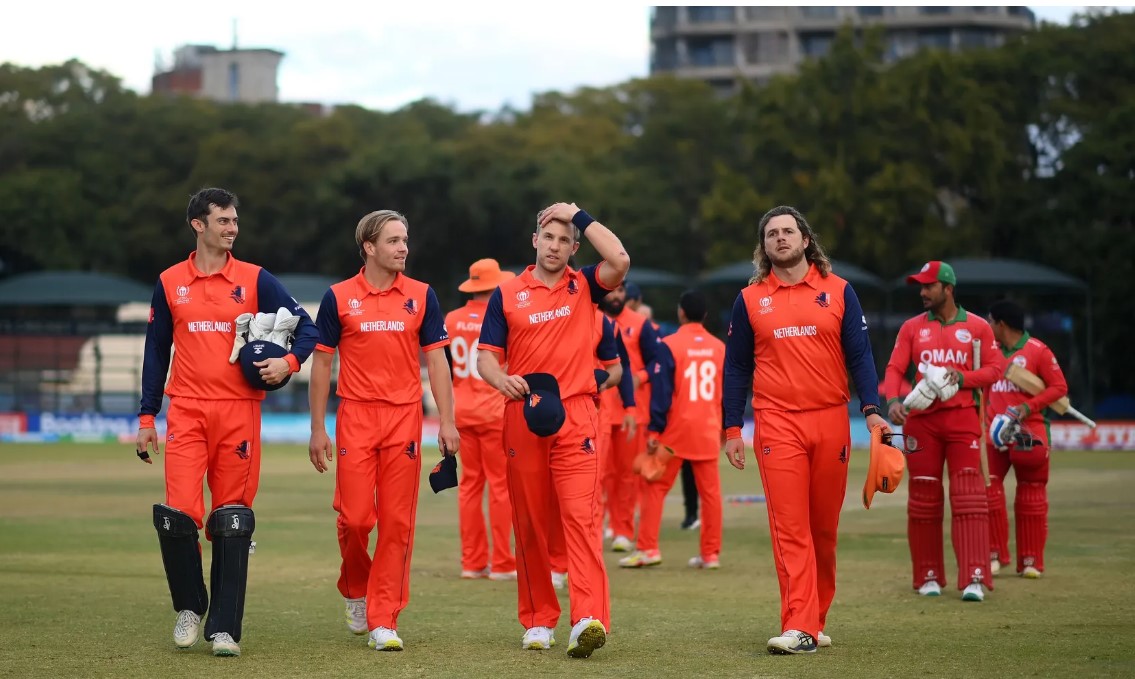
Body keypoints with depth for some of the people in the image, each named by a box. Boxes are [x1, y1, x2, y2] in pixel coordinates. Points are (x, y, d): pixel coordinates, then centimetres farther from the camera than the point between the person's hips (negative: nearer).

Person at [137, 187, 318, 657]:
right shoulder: (170, 283, 8)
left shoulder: (255, 280, 4)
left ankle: (224, 627, 6)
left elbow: (306, 327, 6)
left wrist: (288, 363, -14)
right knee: (178, 513, -12)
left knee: (232, 521, 0)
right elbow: (156, 352, 13)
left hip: (239, 412, 0)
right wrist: (146, 418, 9)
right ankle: (190, 607, 11)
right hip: (186, 413, 0)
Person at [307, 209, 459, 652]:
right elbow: (322, 364, 6)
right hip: (355, 417, -1)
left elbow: (436, 362, 7)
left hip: (405, 417, 1)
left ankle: (383, 620, 3)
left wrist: (447, 421, -1)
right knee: (355, 516, -5)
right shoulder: (338, 297, 2)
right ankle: (355, 590, 23)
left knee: (397, 522, -2)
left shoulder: (421, 296, 5)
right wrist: (318, 429, 3)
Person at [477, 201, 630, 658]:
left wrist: (581, 217, -5)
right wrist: (501, 379, -17)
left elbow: (620, 261, -12)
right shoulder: (507, 294, 9)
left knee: (581, 515, -14)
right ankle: (537, 621, 15)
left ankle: (589, 619, -24)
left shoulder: (583, 286, 8)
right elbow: (486, 356, 6)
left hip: (575, 416, -2)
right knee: (529, 525, 6)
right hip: (522, 417, 2)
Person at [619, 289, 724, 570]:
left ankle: (647, 548, -1)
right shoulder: (719, 347, 6)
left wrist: (654, 431, -11)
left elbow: (661, 392, -12)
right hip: (708, 431, 4)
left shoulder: (669, 346, -9)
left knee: (655, 486, 4)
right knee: (710, 490, 7)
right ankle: (711, 553, 9)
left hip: (676, 430, -4)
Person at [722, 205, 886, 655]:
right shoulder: (750, 300, 8)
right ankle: (800, 628, -13)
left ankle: (816, 620, 18)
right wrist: (732, 429, 5)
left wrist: (871, 409, -8)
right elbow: (736, 367, 11)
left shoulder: (838, 291, 7)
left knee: (824, 528, 7)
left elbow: (859, 353, 4)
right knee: (790, 528, -9)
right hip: (777, 424, -1)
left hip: (831, 420, 1)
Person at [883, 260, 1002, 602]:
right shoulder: (912, 328, 10)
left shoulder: (977, 327, 7)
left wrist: (962, 377, -14)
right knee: (923, 499, 4)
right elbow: (895, 368, 2)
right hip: (921, 420, 2)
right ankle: (928, 576, 13)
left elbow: (993, 369, 5)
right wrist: (893, 400, -17)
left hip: (962, 418, -2)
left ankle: (974, 578, -16)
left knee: (968, 496, -11)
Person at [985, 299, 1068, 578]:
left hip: (1028, 433, -4)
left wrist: (1028, 407, -16)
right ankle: (995, 554, 0)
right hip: (995, 432, 4)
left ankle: (1030, 560, 11)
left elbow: (1059, 387, -7)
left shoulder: (1038, 351, -6)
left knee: (1031, 496, 3)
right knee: (988, 489, -9)